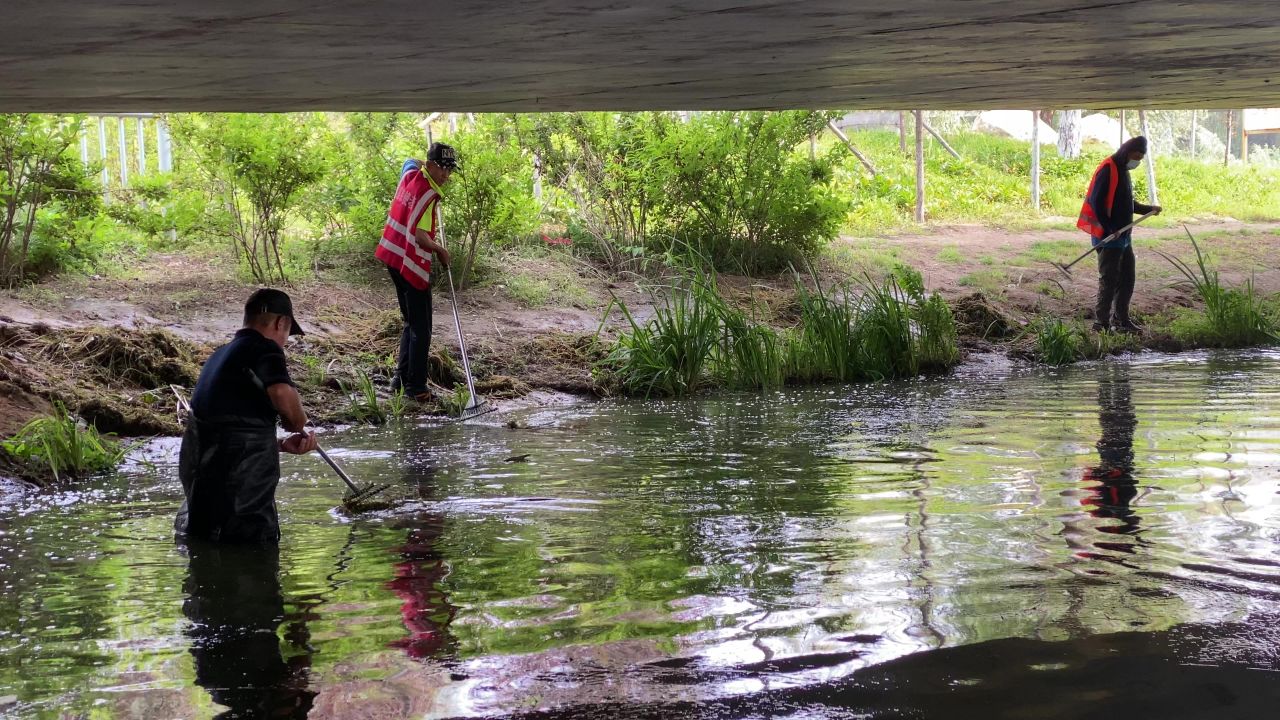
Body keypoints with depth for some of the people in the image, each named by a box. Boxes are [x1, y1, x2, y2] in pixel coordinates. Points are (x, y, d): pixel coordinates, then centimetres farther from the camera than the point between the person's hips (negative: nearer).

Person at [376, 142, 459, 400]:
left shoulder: (410, 174, 8)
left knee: (411, 322, 19)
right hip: (412, 263, -9)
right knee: (421, 328, -3)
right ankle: (415, 387, -2)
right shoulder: (429, 194, -19)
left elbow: (410, 162, 35)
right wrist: (440, 249, -10)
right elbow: (420, 236, -25)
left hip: (393, 258, 9)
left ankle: (401, 379, 20)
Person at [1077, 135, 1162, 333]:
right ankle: (1101, 322, 0)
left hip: (1124, 236, 9)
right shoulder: (1107, 170, -14)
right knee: (1109, 280, -5)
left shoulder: (1123, 170, 15)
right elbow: (1096, 202, -21)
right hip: (1109, 237, -9)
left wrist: (1148, 209, 14)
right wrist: (1109, 229, -23)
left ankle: (1121, 319, 21)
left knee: (1127, 279, 13)